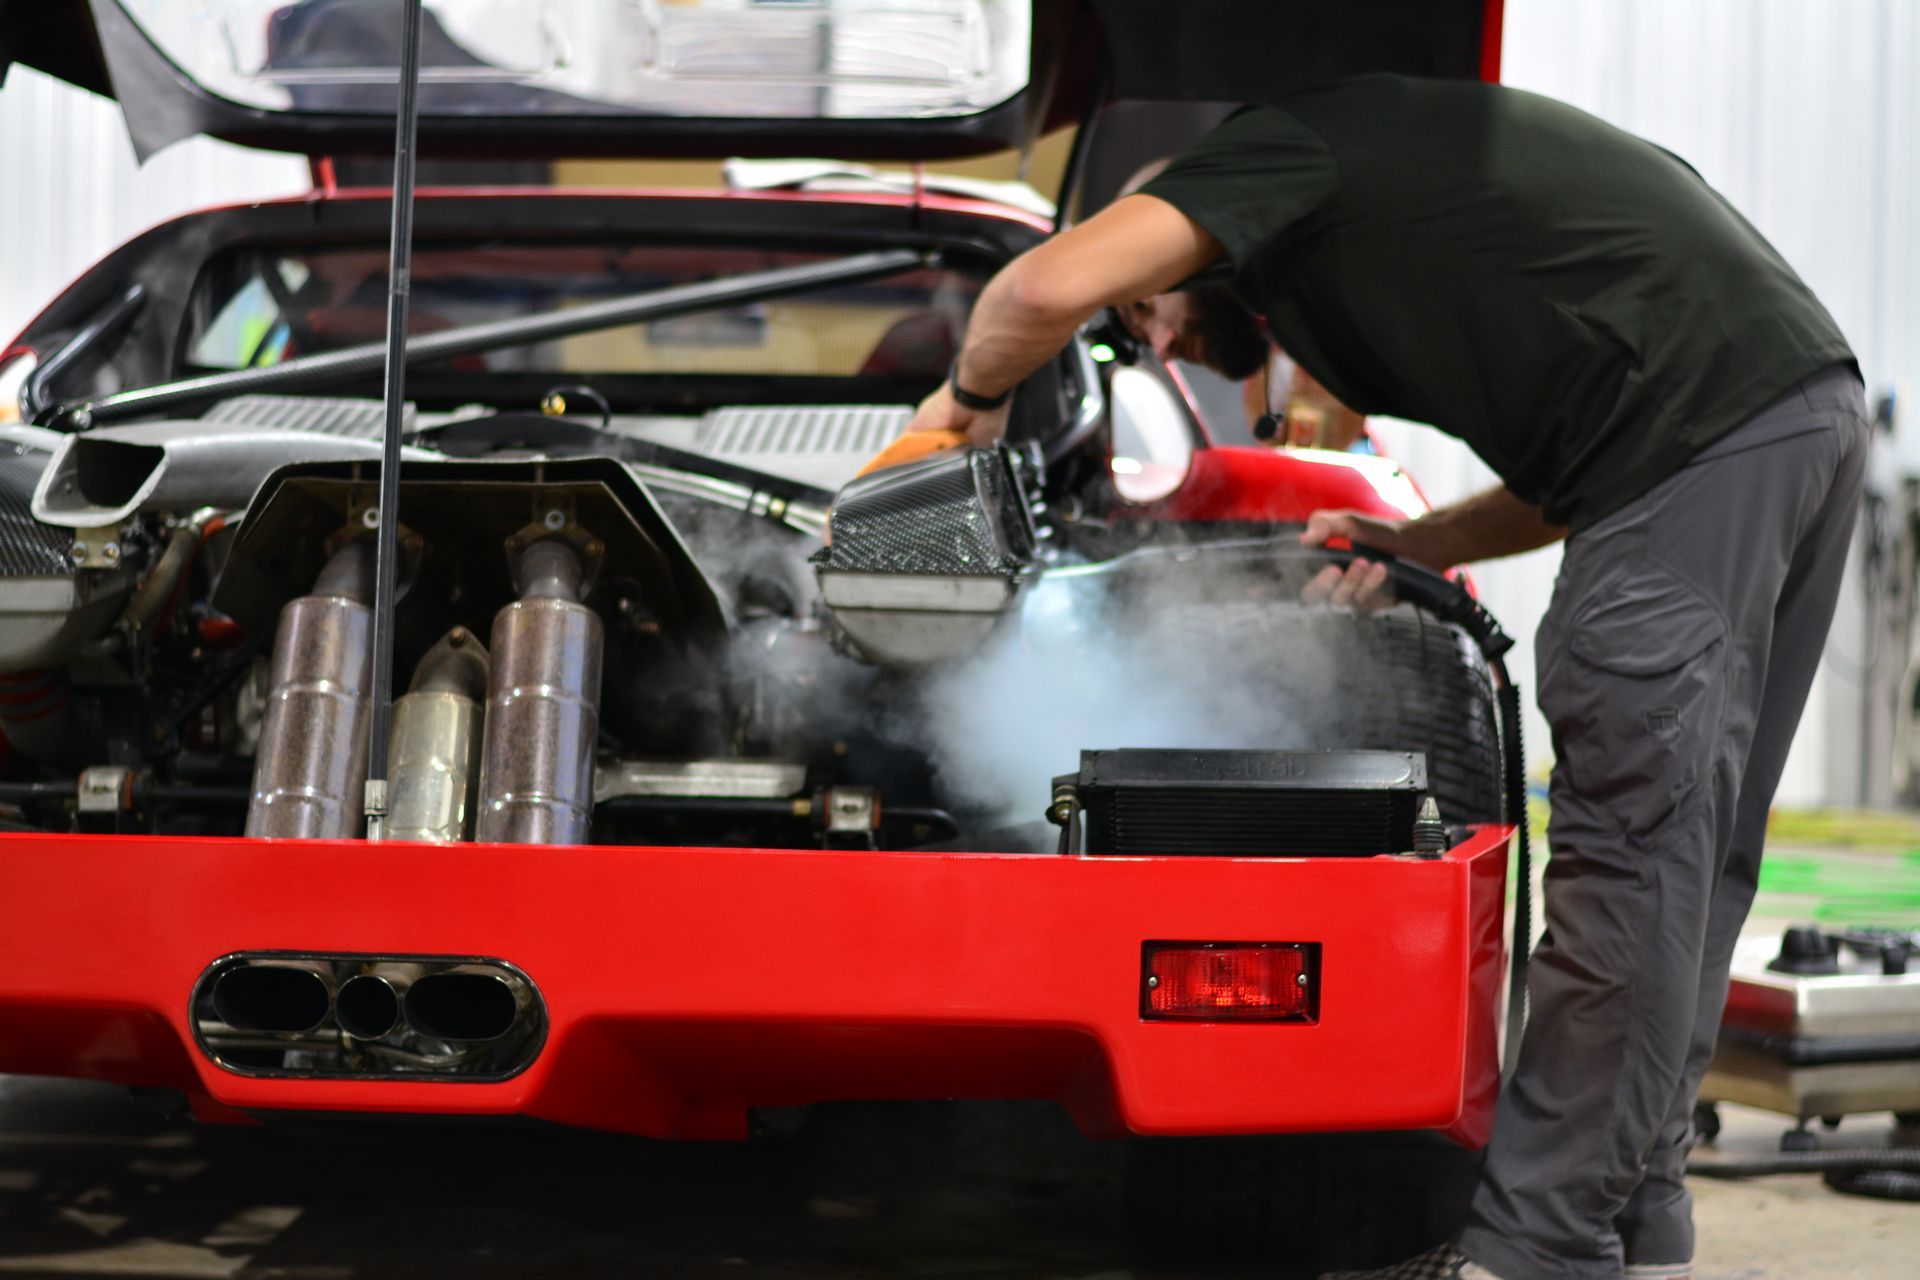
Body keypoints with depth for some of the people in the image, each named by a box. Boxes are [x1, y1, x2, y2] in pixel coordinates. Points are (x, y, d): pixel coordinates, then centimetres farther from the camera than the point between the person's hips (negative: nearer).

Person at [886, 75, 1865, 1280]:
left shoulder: (1282, 146, 4)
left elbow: (1050, 287, -11)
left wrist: (973, 395, 9)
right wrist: (1425, 544, 18)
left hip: (1703, 426, -10)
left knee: (1631, 852, -7)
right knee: (1686, 860, 12)